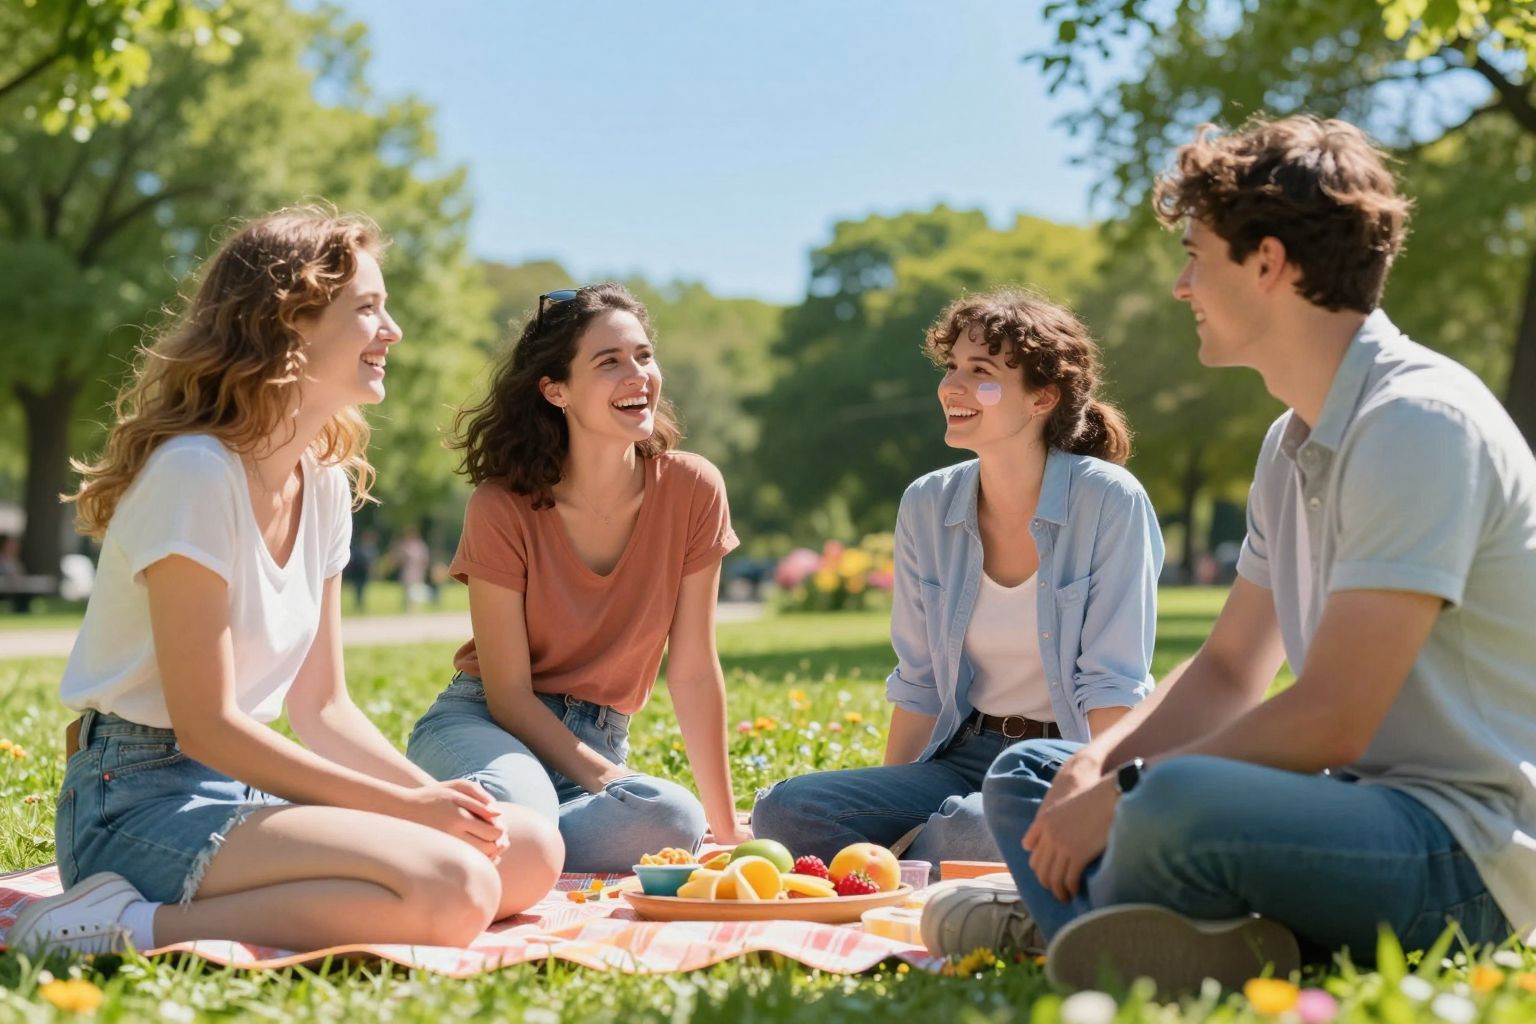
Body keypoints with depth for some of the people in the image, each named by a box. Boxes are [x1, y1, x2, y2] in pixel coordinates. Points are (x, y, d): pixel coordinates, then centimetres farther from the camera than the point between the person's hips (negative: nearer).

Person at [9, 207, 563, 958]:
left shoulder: (325, 481, 10)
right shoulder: (195, 473, -16)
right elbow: (205, 727, -18)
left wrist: (437, 799, -5)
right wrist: (407, 806, -16)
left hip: (245, 791, 9)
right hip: (143, 802, -9)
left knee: (530, 853, -3)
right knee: (454, 889, -27)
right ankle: (142, 928, -18)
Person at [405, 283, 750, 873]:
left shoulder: (692, 491, -8)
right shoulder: (502, 508, -16)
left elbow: (693, 671, -3)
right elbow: (508, 694, -13)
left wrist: (726, 827, -1)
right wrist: (618, 782, -22)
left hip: (598, 742, 4)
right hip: (484, 725, -4)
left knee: (675, 822, -31)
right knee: (517, 804, -39)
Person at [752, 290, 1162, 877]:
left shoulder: (1108, 503, -11)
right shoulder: (926, 506, 3)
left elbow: (1113, 686, -12)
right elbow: (919, 685, 7)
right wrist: (887, 807, 1)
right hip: (968, 756, 4)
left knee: (972, 829, -37)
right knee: (783, 811, -19)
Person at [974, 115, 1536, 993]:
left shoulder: (1419, 420, -18)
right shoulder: (1294, 443, 14)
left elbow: (1329, 721, -22)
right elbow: (1229, 674, 15)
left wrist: (1120, 796, -16)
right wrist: (1095, 768, -3)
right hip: (1366, 808, 10)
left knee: (1174, 803, -38)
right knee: (1026, 774, 11)